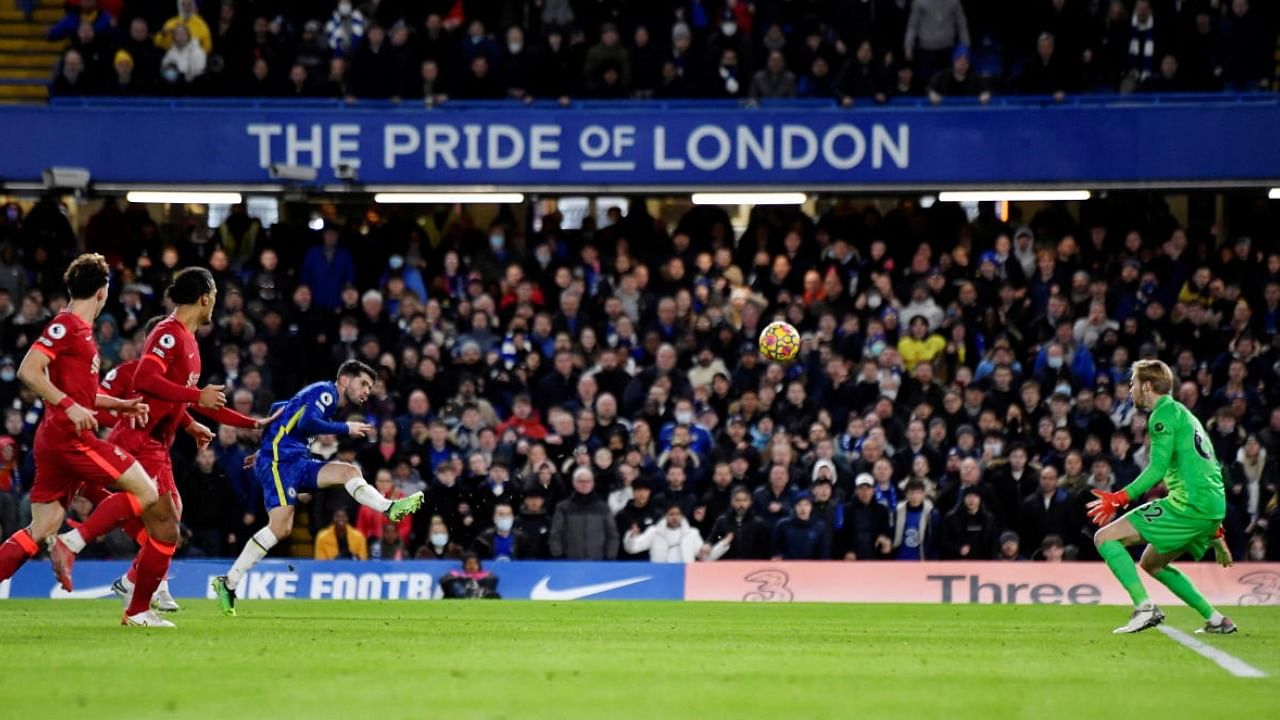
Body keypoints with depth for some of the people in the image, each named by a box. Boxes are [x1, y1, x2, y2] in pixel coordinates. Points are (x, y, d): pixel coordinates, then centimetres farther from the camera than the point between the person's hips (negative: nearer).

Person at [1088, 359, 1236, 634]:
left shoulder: (1165, 413, -5)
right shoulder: (1183, 414, 25)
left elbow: (1158, 468, -15)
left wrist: (1119, 498, -18)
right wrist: (1215, 533, 32)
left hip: (1188, 505, -10)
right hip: (1213, 508, 10)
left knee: (1105, 537, -9)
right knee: (1152, 563, 25)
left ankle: (1144, 608, -18)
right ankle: (1215, 620, 20)